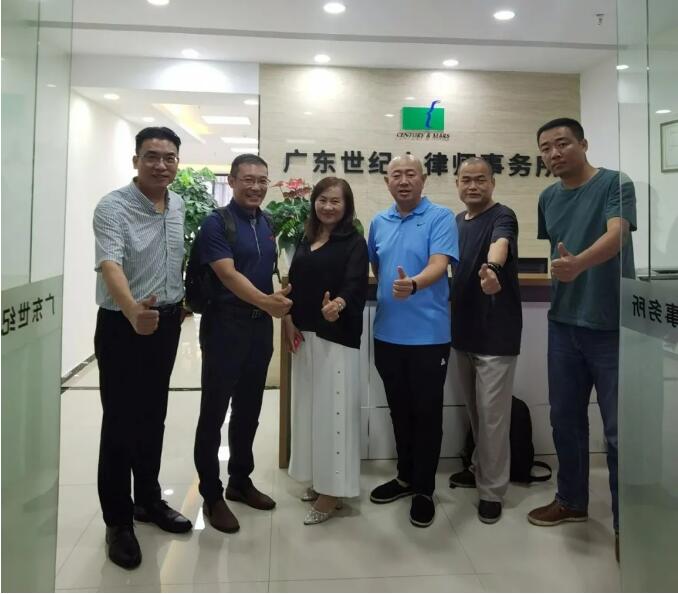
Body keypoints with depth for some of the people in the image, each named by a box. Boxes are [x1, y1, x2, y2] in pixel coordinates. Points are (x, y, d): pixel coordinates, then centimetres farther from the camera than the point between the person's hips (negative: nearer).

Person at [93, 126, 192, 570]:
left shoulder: (180, 206, 5)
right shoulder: (113, 207, -16)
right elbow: (110, 265, -32)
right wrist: (132, 309, -49)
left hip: (167, 323, 6)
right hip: (123, 325, -6)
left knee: (154, 416, 17)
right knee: (120, 421, 2)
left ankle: (148, 499, 34)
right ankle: (118, 520, 18)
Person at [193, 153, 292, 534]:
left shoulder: (268, 223, 10)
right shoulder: (216, 223, -10)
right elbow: (228, 274, -23)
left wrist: (279, 304, 11)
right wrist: (266, 301, -37)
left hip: (261, 325, 7)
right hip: (225, 324, -6)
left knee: (249, 409, 15)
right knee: (214, 410, 2)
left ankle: (240, 481, 31)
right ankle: (211, 494, 15)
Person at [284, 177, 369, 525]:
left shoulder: (354, 243, -5)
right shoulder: (306, 240, 14)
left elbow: (354, 284, -21)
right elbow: (294, 284, 13)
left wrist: (338, 304, -42)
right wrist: (289, 320, 0)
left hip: (338, 335, -7)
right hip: (304, 333, 7)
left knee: (333, 408, -4)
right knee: (309, 406, 13)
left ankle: (332, 490, 7)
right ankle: (318, 480, 28)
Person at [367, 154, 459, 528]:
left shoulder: (440, 218, -7)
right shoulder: (378, 223, 10)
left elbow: (439, 264, -22)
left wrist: (414, 284, -40)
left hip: (428, 334, -5)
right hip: (387, 333, 5)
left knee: (427, 413, 5)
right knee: (399, 410, 16)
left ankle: (424, 490, 20)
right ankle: (406, 476, 34)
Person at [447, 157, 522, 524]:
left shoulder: (502, 217, -12)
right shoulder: (456, 221, 11)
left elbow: (499, 245, -35)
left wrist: (491, 268, -57)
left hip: (496, 332, -7)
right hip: (462, 330, 7)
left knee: (492, 414, 0)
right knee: (474, 411, 19)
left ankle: (492, 490, 14)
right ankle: (481, 468, 37)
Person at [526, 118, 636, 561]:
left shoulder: (615, 184, -8)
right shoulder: (548, 198, 10)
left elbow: (616, 235, -25)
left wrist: (579, 263, -42)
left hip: (612, 325, -6)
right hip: (564, 322, 6)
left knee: (619, 428, 2)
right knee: (566, 417, 14)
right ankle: (572, 500, 32)